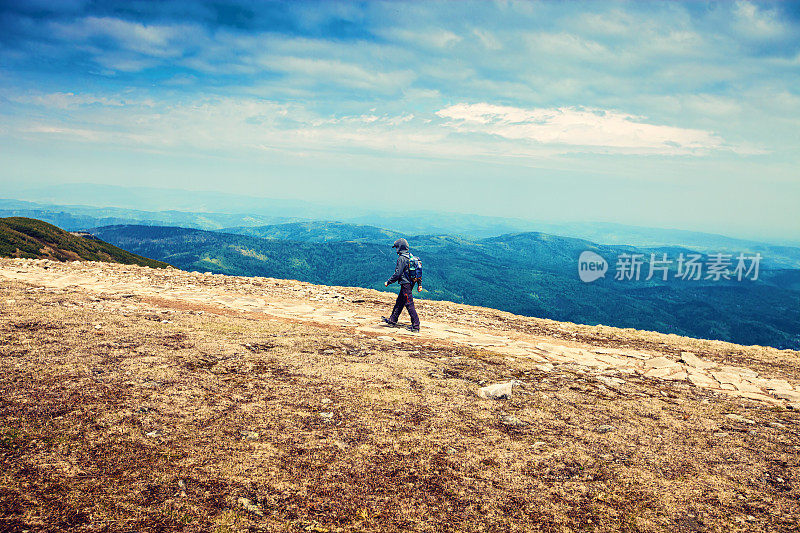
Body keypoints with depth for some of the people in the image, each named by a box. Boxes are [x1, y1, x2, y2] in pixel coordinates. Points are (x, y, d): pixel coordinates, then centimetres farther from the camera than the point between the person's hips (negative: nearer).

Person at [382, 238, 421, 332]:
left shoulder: (401, 258, -17)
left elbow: (397, 274, -19)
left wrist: (388, 282, -7)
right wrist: (420, 284, 17)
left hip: (405, 284, -10)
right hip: (410, 283, 10)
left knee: (409, 305, -6)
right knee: (399, 302, 20)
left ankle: (416, 326, -4)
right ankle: (392, 320, 33)